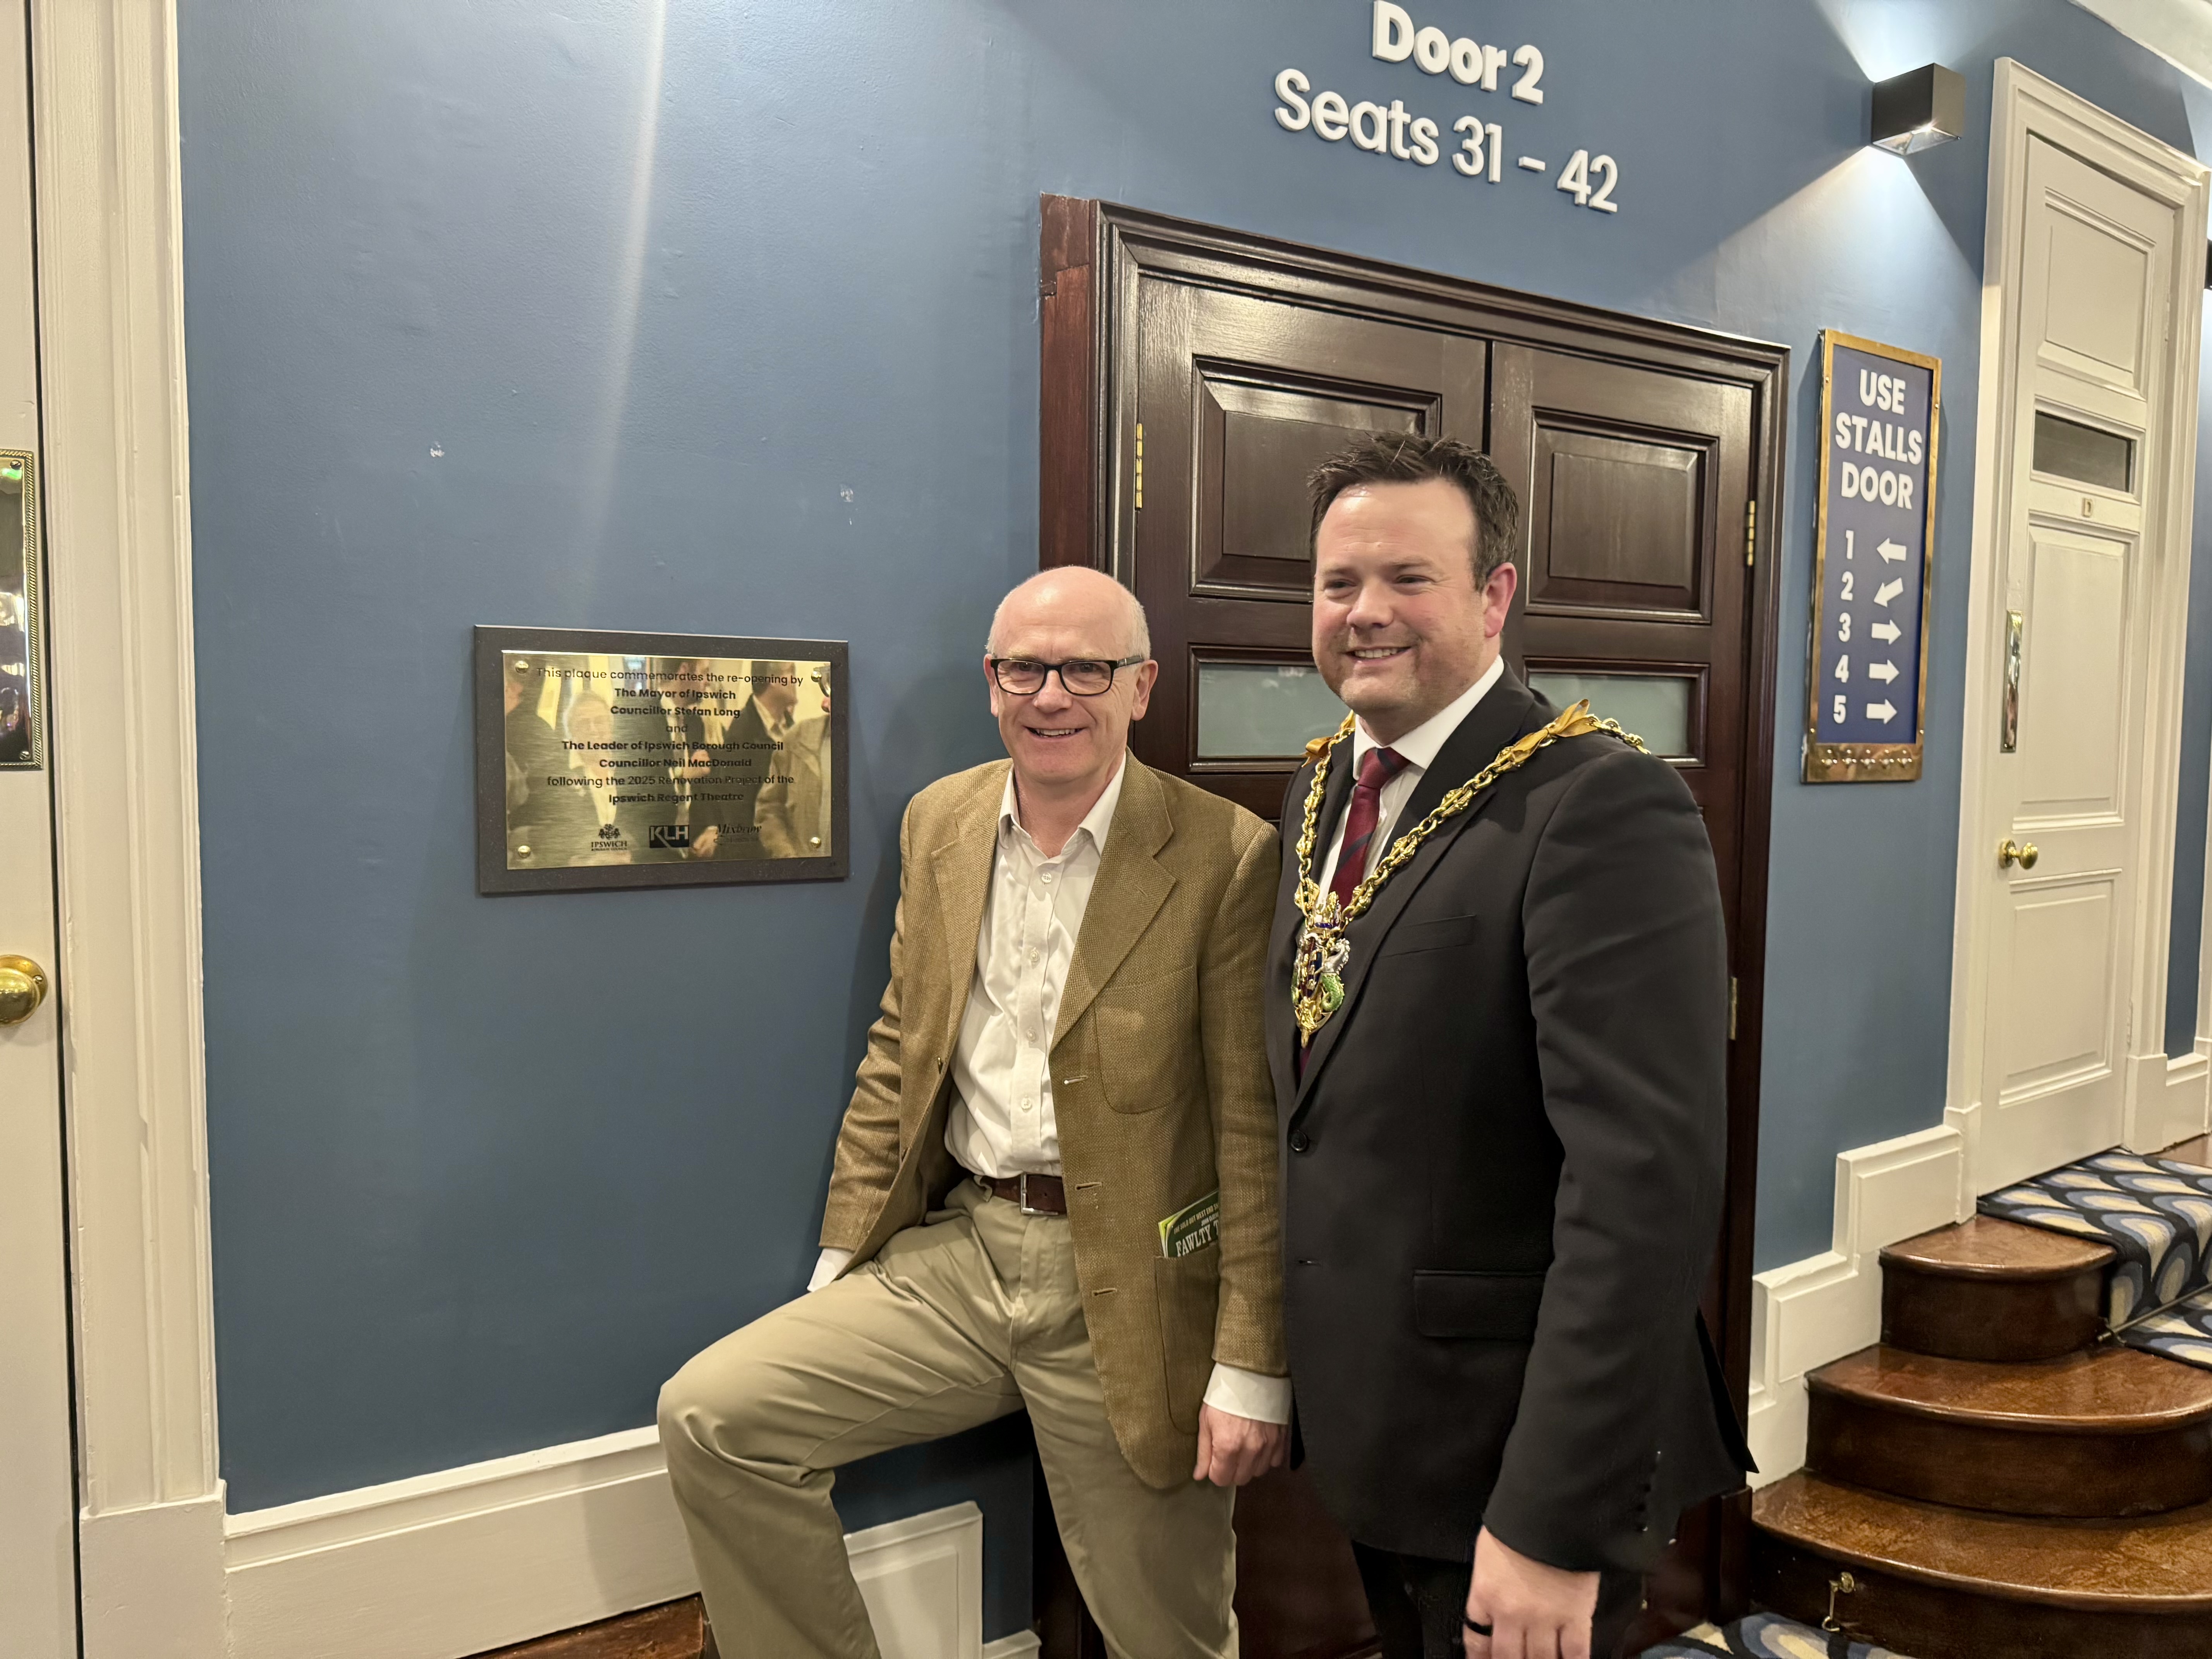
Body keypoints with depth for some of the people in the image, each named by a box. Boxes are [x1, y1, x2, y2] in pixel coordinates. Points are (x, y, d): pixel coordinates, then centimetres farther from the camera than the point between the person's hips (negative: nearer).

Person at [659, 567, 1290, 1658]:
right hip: (958, 1252, 5)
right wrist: (841, 1259, 8)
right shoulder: (938, 823, 5)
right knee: (708, 1416, -3)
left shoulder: (1228, 856, -13)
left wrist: (1252, 1366, -12)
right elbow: (899, 1048, 11)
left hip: (1126, 1292, -4)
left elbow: (1257, 1128, -12)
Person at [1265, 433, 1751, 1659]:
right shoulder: (1321, 789, 4)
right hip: (1361, 1420, 7)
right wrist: (1302, 1360, 12)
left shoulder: (1602, 808, -21)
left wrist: (1554, 1523, -25)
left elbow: (1648, 1182, -26)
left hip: (1513, 1453, -7)